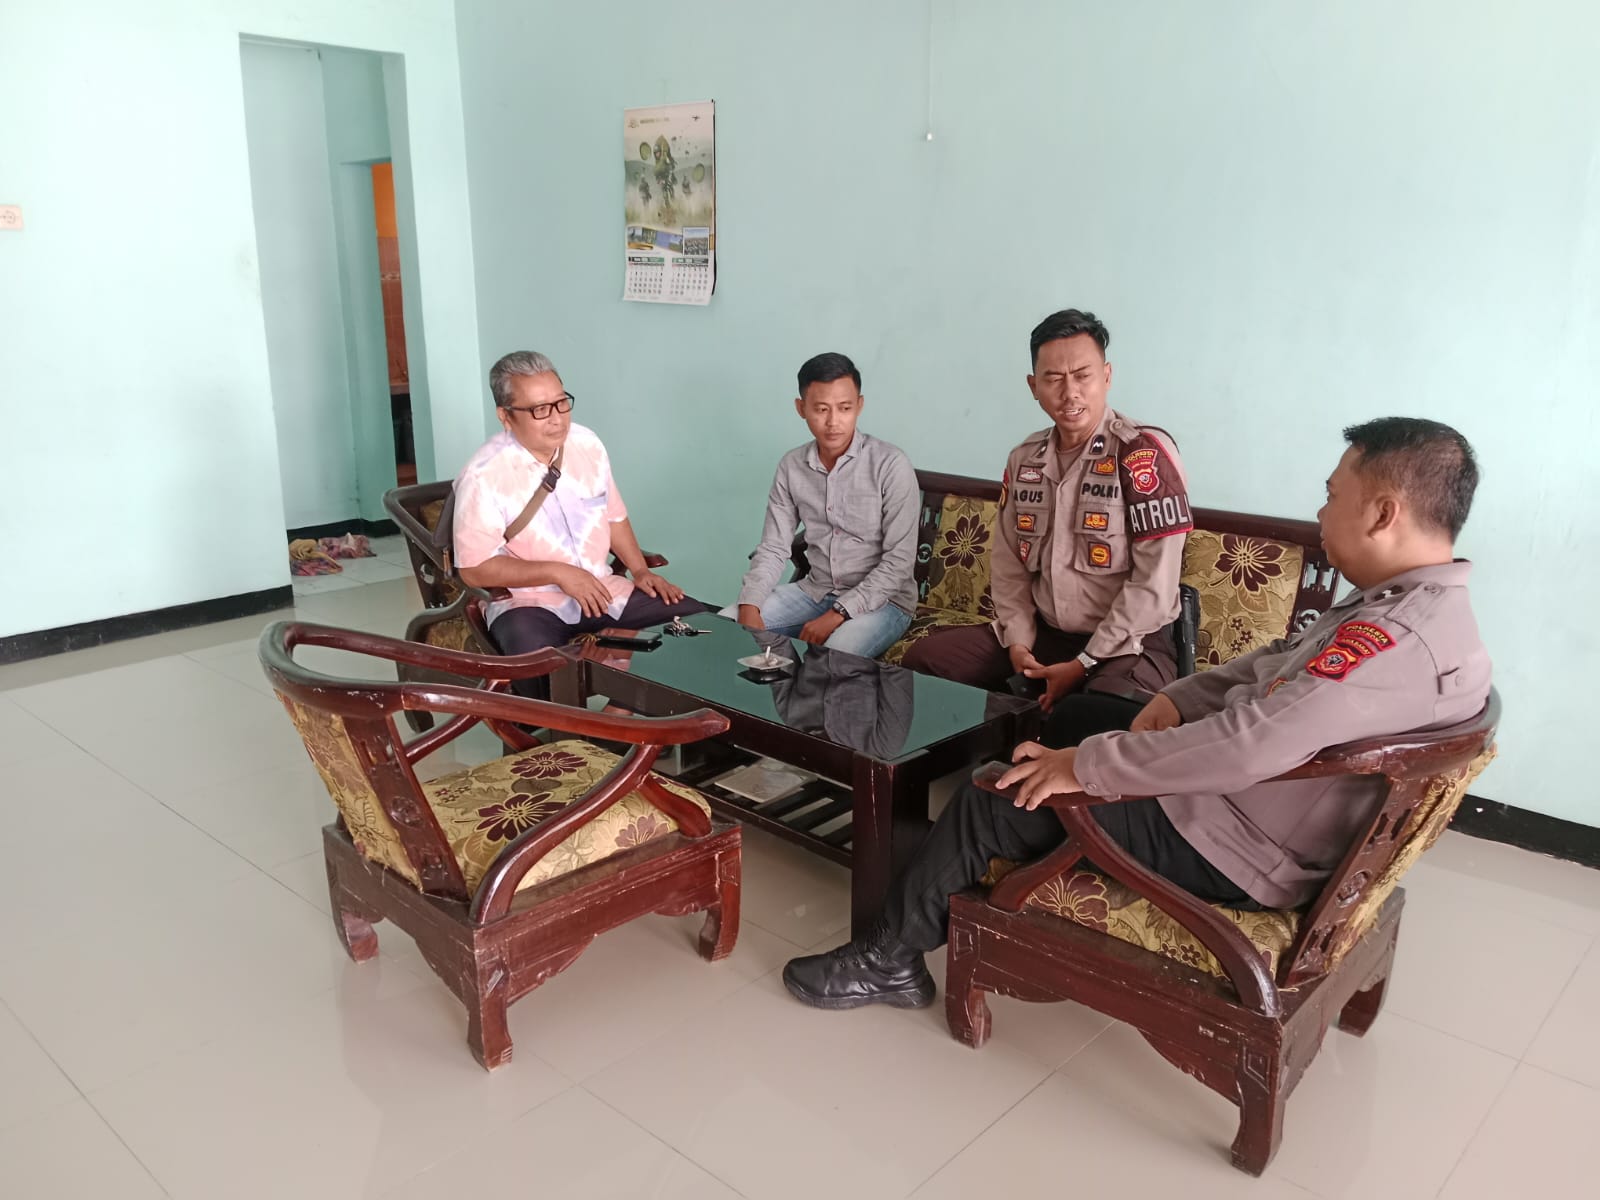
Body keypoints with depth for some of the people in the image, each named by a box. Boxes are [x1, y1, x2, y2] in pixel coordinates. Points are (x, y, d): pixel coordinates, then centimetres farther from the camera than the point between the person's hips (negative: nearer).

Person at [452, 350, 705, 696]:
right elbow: (475, 569, -13)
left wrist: (640, 570, 2)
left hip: (602, 589, 6)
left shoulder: (587, 444, 2)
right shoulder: (483, 476, -14)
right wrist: (556, 572, -20)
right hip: (528, 602, -6)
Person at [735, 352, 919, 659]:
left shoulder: (891, 465, -15)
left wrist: (838, 614, -23)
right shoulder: (791, 466, 0)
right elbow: (772, 548, 1)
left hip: (881, 599, -5)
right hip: (815, 590, 5)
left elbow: (899, 561, -17)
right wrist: (749, 607, -18)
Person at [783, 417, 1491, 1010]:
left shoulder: (1397, 637, -30)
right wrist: (1179, 698, -3)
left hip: (1234, 855, -10)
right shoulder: (1422, 604, 3)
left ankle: (889, 960, 14)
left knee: (992, 798, -4)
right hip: (1246, 799, 10)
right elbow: (1279, 663, 13)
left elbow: (1246, 746, -38)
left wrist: (1086, 765, -28)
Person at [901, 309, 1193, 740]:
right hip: (1044, 633, 7)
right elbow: (1008, 561, 12)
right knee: (923, 659, 0)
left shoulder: (1144, 454, -15)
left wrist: (1085, 664, -17)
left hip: (1131, 644, -6)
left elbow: (1154, 586, -18)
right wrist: (1017, 641, -3)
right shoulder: (1024, 459, 7)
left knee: (1093, 720, -38)